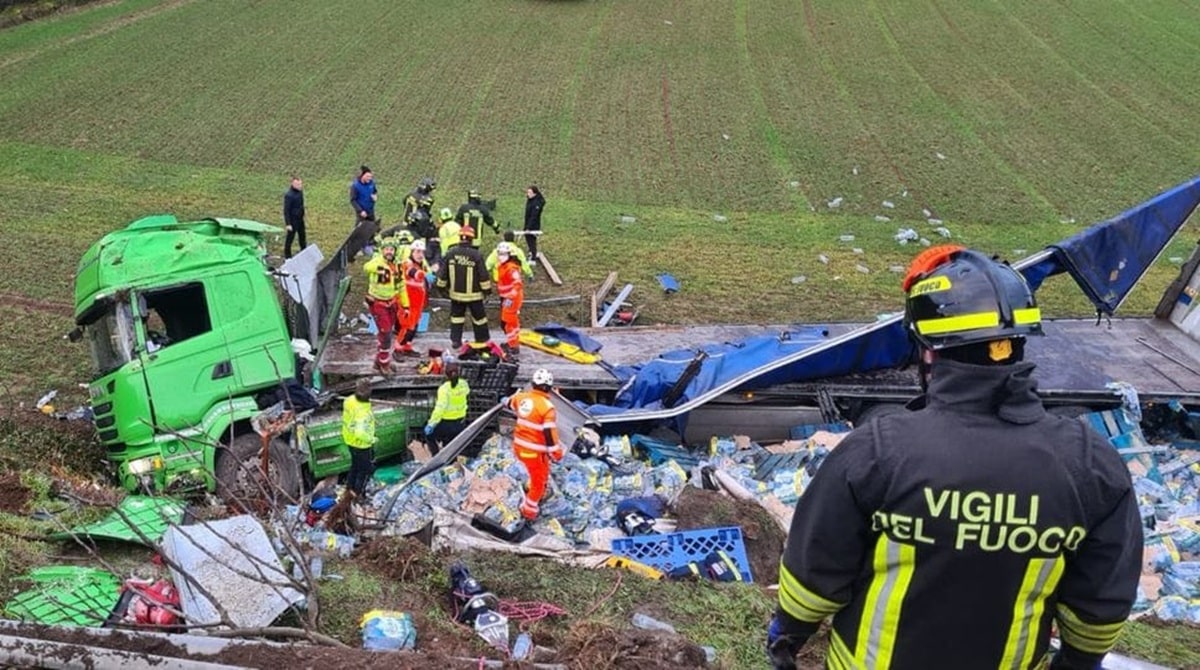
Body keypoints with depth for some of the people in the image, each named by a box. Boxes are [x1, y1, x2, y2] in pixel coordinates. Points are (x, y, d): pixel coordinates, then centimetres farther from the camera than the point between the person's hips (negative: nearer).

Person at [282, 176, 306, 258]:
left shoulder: (300, 191, -1)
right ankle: (287, 256, 21)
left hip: (300, 219, 8)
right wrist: (288, 224, -20)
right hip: (293, 220, -8)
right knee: (290, 237, 6)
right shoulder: (289, 195, -25)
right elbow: (286, 210, -21)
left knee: (302, 236, 20)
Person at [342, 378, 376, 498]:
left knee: (355, 465, 30)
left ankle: (350, 487, 47)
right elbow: (360, 433, -44)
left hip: (350, 439, 8)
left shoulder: (350, 401, -13)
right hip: (362, 444, -8)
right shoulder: (363, 412, -38)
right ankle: (358, 492, 28)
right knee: (366, 468, 16)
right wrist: (371, 439, -27)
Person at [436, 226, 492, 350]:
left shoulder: (450, 253, -7)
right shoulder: (476, 255, -17)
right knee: (479, 317, 13)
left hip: (456, 293, 3)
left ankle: (455, 341, 14)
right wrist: (487, 289, 1)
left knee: (456, 316, 17)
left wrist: (442, 286, 16)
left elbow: (442, 273, 0)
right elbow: (483, 275, -12)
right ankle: (483, 340, 23)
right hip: (473, 294, -2)